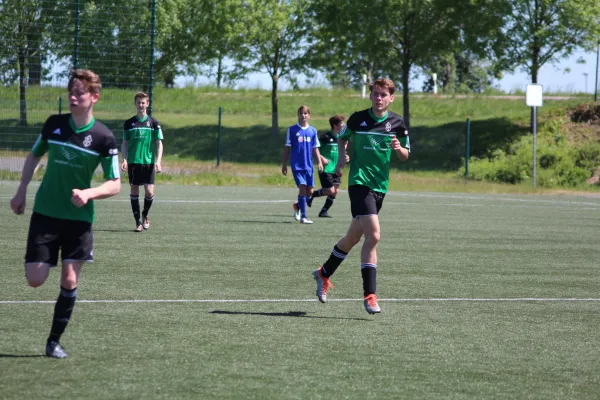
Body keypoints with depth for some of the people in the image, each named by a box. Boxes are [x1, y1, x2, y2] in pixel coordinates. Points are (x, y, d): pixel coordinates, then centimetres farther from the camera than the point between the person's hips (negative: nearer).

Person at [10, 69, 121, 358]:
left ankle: (55, 341, 9)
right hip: (45, 212, 2)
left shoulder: (103, 138, -10)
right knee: (35, 279, -7)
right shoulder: (54, 124, -2)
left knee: (69, 281, -5)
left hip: (79, 217, -2)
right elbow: (34, 155, 16)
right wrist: (21, 192, 12)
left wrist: (88, 193, -25)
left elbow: (115, 185, -7)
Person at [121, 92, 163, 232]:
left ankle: (145, 216, 18)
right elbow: (125, 143, 10)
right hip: (133, 162, 1)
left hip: (149, 163, -1)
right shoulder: (129, 123, 6)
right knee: (134, 191, 1)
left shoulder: (153, 123, 3)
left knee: (149, 192, -8)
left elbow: (159, 143, 4)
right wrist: (124, 159, -4)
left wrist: (158, 161, -7)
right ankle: (138, 222, 9)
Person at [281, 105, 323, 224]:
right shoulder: (292, 130, 1)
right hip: (297, 165, -3)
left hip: (309, 165, 3)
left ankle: (298, 206, 32)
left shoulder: (312, 131, 8)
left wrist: (320, 162, 0)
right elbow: (287, 148, 4)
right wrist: (284, 164, 2)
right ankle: (303, 216, -11)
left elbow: (315, 148, 12)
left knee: (310, 191, 2)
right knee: (302, 187, -15)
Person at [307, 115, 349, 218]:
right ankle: (312, 195, 14)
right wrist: (321, 158, -20)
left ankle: (324, 211, 9)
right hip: (326, 169, -7)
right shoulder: (325, 137, -10)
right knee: (330, 191, -11)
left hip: (336, 170, 7)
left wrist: (346, 157, 5)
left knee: (335, 191, -1)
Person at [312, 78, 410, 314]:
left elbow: (406, 155, 10)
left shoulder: (397, 123, 3)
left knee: (354, 236, 17)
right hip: (359, 182, -5)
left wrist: (399, 148, -12)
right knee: (373, 235, -19)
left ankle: (324, 273, 40)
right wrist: (342, 157, -1)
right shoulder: (357, 118, -3)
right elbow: (343, 137, 16)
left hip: (380, 187, 5)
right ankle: (369, 294, -16)